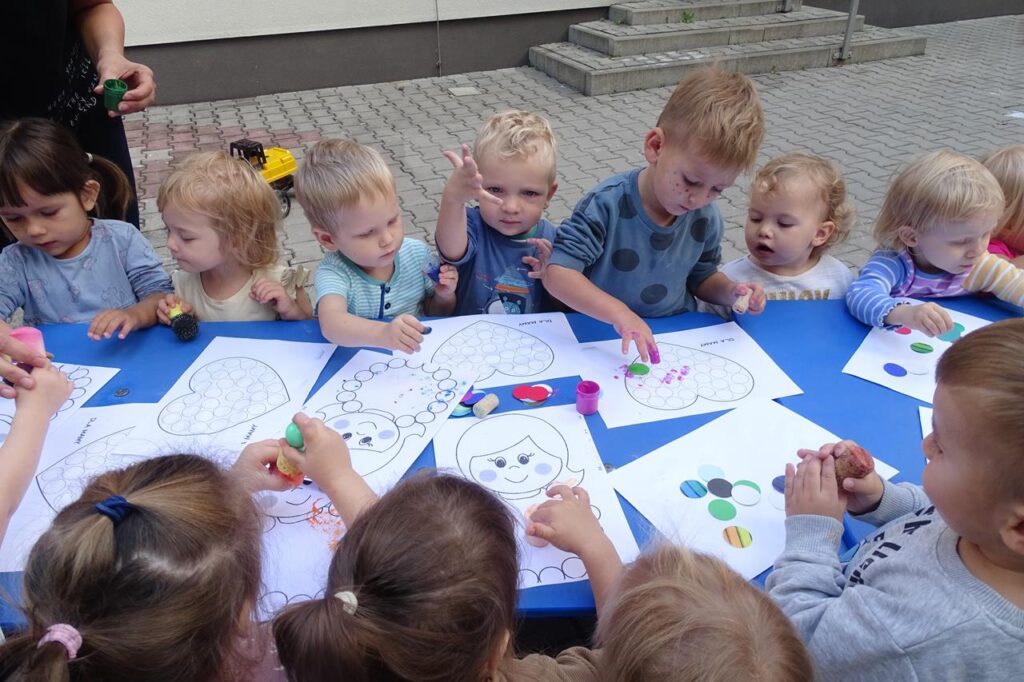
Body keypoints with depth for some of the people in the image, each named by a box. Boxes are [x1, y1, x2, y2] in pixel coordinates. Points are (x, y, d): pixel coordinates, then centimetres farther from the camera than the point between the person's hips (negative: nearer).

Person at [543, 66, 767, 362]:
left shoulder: (706, 218, -4)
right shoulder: (608, 204, -20)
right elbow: (557, 273, -26)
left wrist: (730, 292, -8)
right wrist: (618, 312, -38)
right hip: (605, 338, -3)